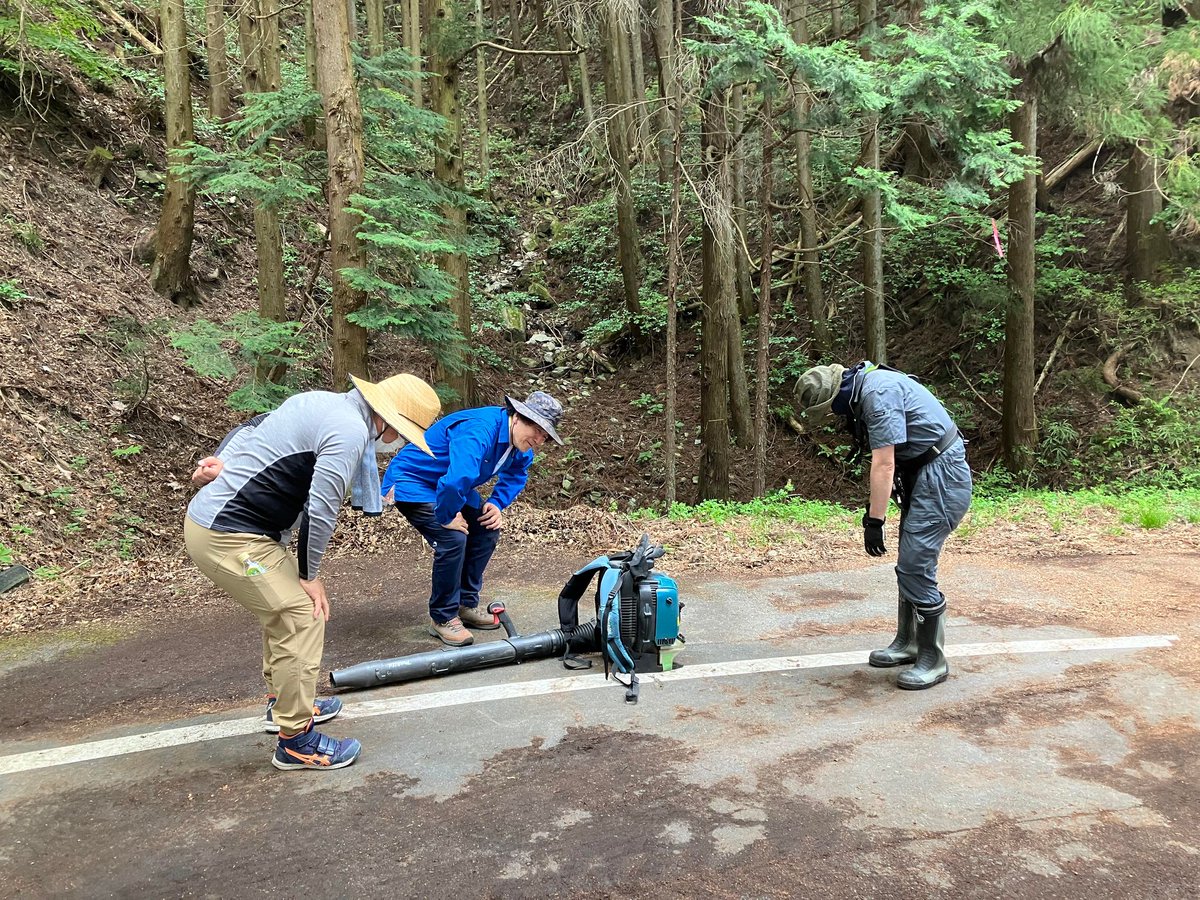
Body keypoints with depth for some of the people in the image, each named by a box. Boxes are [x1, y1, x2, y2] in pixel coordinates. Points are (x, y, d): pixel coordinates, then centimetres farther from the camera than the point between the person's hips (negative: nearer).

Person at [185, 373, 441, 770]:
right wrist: (310, 574, -9)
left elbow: (249, 427, 15)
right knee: (303, 615, -6)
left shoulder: (323, 401, 10)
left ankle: (284, 702, 37)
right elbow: (320, 511, -21)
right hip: (227, 536, -10)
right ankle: (296, 742, 4)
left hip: (211, 514, 10)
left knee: (286, 604, 21)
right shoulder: (351, 431, -20)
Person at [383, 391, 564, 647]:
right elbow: (457, 480, -49)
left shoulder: (520, 445, -5)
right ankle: (443, 618, -5)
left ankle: (466, 604, 18)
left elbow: (517, 474, 16)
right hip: (411, 483, -9)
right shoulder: (480, 431, -36)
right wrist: (446, 517, -32)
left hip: (449, 487, 9)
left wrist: (497, 504, 0)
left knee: (487, 529, 3)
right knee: (452, 538, -24)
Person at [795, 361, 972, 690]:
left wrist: (875, 521, -19)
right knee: (910, 566, 15)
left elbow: (884, 464, -22)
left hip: (941, 477, -10)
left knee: (916, 568, -9)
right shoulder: (861, 391, 9)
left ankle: (933, 661, 2)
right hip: (922, 476, 10)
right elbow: (882, 460, 17)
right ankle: (908, 644, 27)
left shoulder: (878, 392, -21)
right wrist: (873, 508, 19)